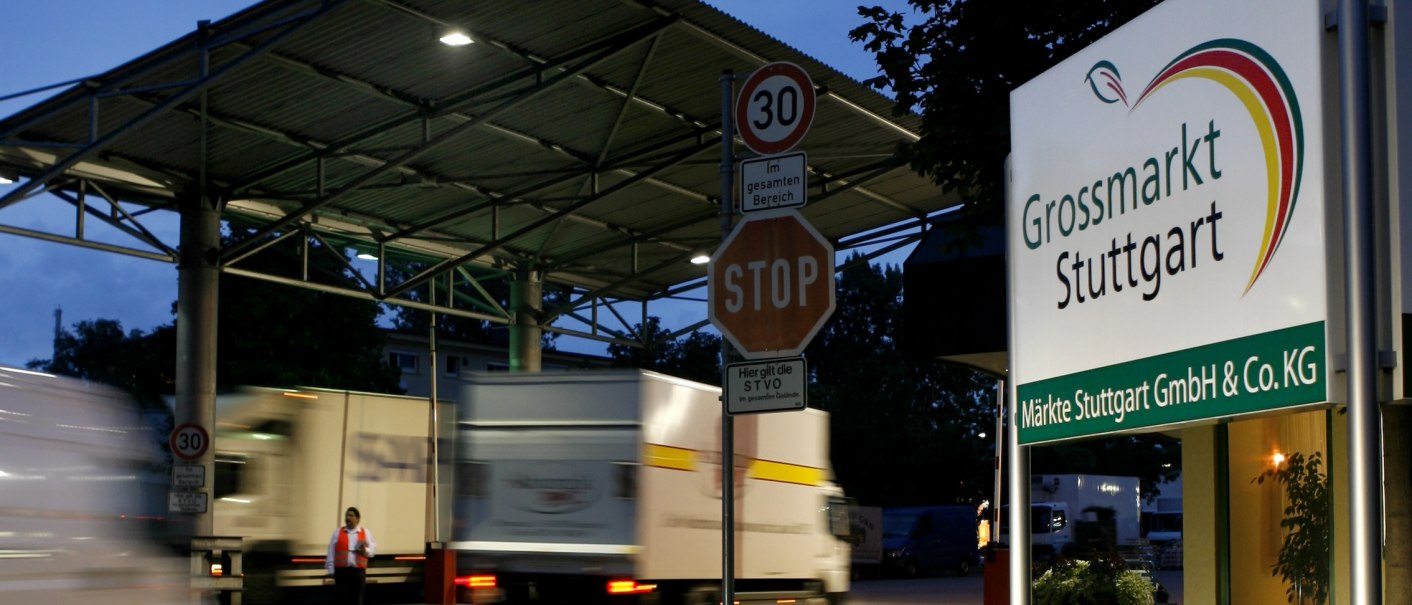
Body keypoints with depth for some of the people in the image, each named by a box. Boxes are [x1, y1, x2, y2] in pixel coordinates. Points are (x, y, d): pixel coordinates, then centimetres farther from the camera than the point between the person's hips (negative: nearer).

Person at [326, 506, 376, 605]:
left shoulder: (366, 533, 11)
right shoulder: (337, 532, 9)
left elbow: (373, 550, 9)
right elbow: (331, 553, 6)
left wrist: (365, 551, -14)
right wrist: (331, 571, -1)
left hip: (358, 571, 1)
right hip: (341, 571, -1)